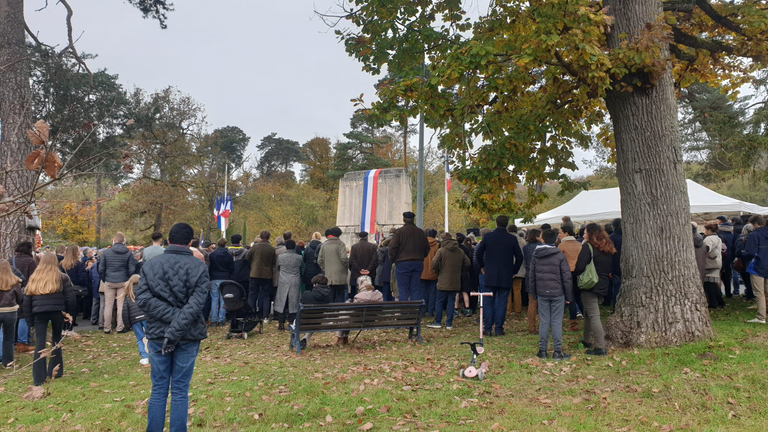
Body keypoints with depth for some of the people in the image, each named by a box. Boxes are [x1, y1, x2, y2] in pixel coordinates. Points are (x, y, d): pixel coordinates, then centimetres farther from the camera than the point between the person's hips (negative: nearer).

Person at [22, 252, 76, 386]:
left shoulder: (34, 278, 12)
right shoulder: (62, 277, 5)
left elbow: (26, 301, 11)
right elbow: (71, 298, 0)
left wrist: (29, 317, 15)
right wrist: (69, 313, 10)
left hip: (39, 313, 1)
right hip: (57, 312, -1)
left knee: (39, 343, 1)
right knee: (56, 340, 14)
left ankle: (38, 378, -3)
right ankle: (55, 371, 21)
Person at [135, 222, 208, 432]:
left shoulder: (150, 265, 1)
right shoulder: (199, 267, -7)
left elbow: (143, 298, -10)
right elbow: (196, 303, -18)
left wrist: (173, 316, -13)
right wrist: (176, 330, -19)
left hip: (157, 334, 2)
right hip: (188, 336, -2)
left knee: (158, 390, 12)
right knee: (180, 391, 7)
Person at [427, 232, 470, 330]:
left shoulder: (441, 250, -9)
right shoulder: (460, 251, 7)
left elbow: (434, 264, -15)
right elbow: (467, 263, 11)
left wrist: (437, 272, 2)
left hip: (443, 282, -4)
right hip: (455, 282, 4)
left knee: (439, 301, 5)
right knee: (451, 301, 8)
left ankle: (437, 322, 9)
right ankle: (449, 324, 8)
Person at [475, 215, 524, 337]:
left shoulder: (488, 236, -3)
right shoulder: (512, 239, -2)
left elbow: (479, 253, 2)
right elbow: (519, 257, 1)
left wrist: (482, 266, 17)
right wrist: (514, 271, 14)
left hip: (490, 275, 0)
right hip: (506, 277, 0)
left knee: (488, 302, 7)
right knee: (502, 303, 5)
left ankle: (488, 329, 5)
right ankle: (499, 329, 5)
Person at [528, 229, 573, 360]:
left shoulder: (535, 256, 4)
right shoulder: (559, 255, -6)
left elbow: (531, 277, 10)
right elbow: (567, 277, -5)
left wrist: (534, 295, 17)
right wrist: (569, 297, 2)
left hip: (542, 294, 3)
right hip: (557, 293, -3)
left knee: (544, 322, 8)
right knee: (557, 322, 2)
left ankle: (542, 350, 11)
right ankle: (557, 351, 6)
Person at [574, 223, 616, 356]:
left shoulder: (588, 247, -12)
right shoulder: (608, 248, 12)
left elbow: (580, 267, -19)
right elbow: (611, 268, 19)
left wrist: (577, 276, -1)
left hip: (589, 286, -8)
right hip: (603, 285, 8)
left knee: (593, 316, -7)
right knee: (588, 313, 20)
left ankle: (600, 347, -9)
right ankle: (587, 341, 30)